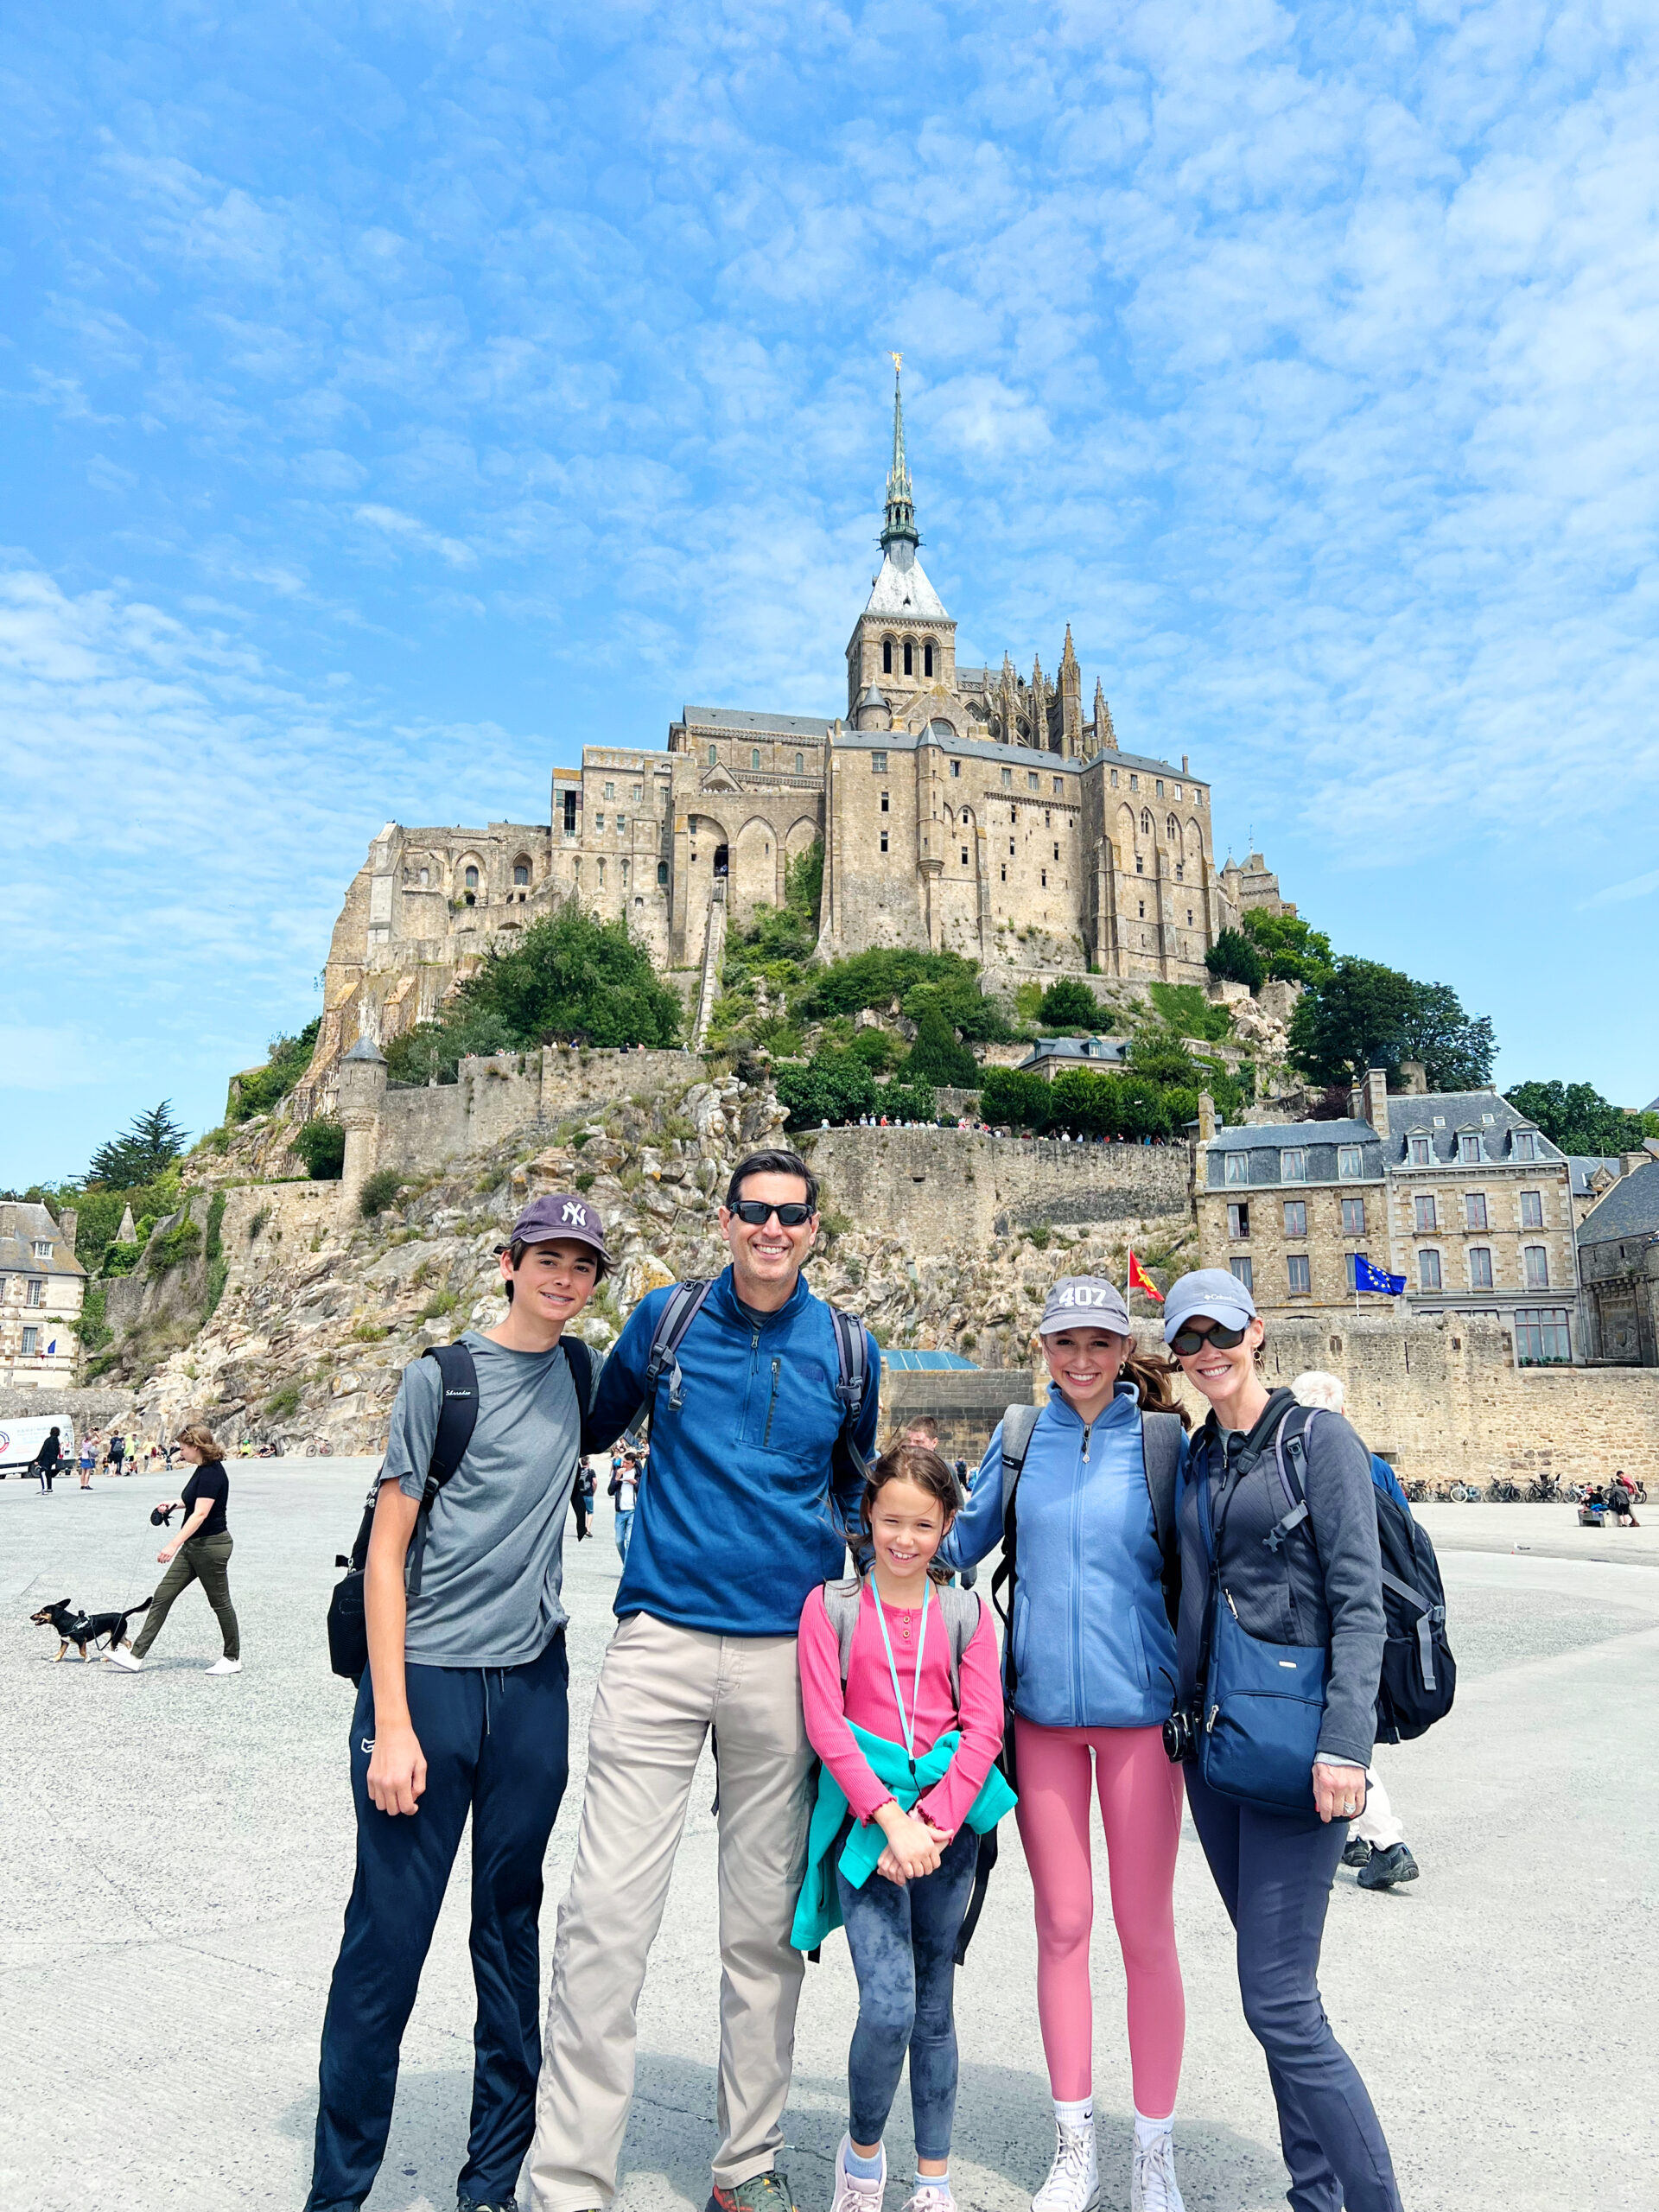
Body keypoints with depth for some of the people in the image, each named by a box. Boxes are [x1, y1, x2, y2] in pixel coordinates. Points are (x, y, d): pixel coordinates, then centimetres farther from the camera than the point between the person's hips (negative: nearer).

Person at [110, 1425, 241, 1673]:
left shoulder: (212, 1473, -21)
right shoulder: (203, 1470, 9)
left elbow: (201, 1514, -27)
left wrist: (174, 1545, -31)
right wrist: (175, 1503, 12)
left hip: (211, 1545, -10)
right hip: (193, 1546, 10)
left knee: (220, 1602, 3)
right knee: (162, 1597, 7)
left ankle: (233, 1659, 17)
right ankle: (136, 1657, 10)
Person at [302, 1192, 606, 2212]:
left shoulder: (578, 1369, 6)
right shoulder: (443, 1376, -7)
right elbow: (388, 1551, -7)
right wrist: (391, 1723, -11)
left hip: (533, 1681, 4)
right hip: (428, 1676, -4)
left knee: (513, 1927, 11)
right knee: (387, 1936, 1)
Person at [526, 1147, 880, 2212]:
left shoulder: (848, 1352, 4)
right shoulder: (665, 1320, 2)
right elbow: (596, 1426, 19)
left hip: (787, 1654, 1)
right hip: (662, 1643, -1)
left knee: (767, 1926, 11)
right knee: (607, 1915, -4)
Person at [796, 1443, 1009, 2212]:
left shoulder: (966, 1613, 6)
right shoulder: (830, 1605, -1)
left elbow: (983, 1729, 1)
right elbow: (827, 1726, -6)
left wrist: (932, 1822, -12)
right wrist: (891, 1819, -15)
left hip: (947, 1823, 2)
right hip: (866, 1820, -2)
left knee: (934, 2007, 12)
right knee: (889, 2005, -11)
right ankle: (861, 2150, 17)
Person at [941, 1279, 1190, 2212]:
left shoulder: (1162, 1440, -3)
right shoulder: (1021, 1438, 3)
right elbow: (958, 1540, 13)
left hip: (1139, 1707, -2)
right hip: (1042, 1708, 2)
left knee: (1146, 1932, 7)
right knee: (1062, 1925, 11)